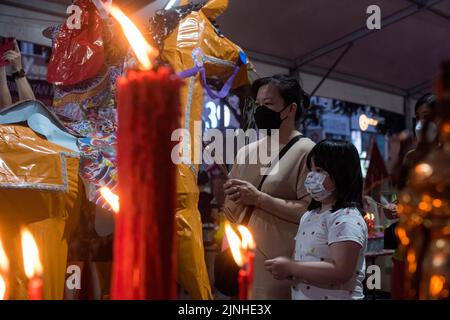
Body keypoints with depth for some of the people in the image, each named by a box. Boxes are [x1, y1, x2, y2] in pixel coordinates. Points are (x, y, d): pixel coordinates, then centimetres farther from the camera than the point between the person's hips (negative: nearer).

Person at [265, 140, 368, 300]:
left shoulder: (347, 218, -19)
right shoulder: (309, 215, 7)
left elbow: (341, 272, -28)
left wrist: (290, 267, -23)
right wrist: (286, 270, -4)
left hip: (335, 296, -8)